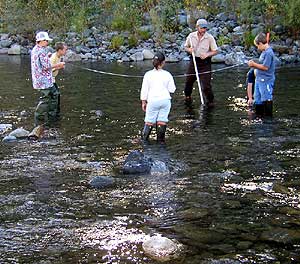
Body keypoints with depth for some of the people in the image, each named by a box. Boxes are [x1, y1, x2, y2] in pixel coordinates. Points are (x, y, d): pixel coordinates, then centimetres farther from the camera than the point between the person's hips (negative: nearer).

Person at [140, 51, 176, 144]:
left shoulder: (148, 74, 0)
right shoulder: (167, 74, 0)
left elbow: (144, 89, 3)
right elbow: (172, 89, 2)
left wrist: (143, 102, 11)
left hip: (153, 100, 0)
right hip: (165, 99, 1)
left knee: (149, 120, 9)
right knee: (162, 120, 6)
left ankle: (144, 137, 16)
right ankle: (160, 139, 9)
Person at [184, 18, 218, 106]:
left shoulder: (210, 38, -8)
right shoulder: (191, 36, 0)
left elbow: (215, 51, -3)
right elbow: (186, 47, 13)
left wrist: (207, 54, -20)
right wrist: (189, 50, -10)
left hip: (205, 62, -3)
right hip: (194, 61, 3)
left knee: (206, 84, -9)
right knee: (189, 80, 13)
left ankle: (209, 101, 10)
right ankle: (187, 96, 41)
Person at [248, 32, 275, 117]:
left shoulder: (269, 53, -18)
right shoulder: (264, 52, 13)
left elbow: (265, 67, -21)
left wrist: (254, 64, -11)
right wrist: (254, 64, 5)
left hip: (266, 81, -10)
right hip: (259, 80, 10)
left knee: (267, 100, -4)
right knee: (258, 100, 17)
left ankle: (268, 116, 3)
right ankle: (258, 115, 27)